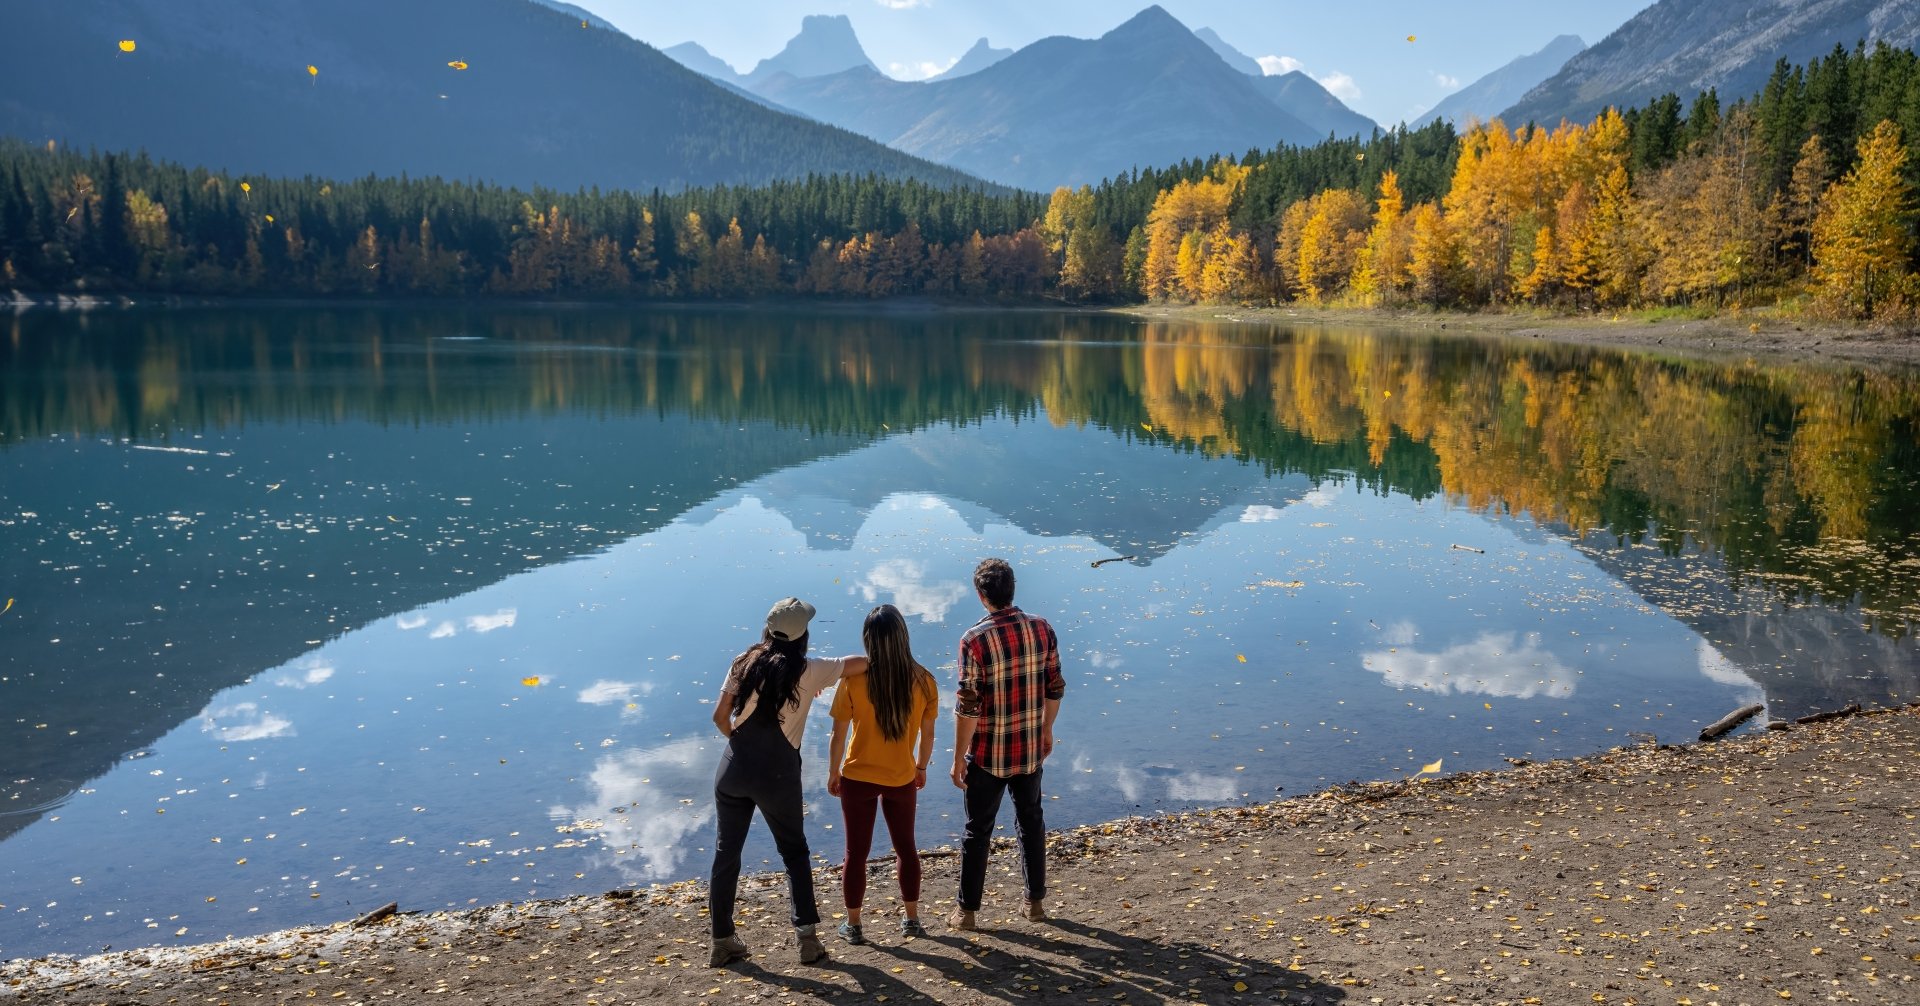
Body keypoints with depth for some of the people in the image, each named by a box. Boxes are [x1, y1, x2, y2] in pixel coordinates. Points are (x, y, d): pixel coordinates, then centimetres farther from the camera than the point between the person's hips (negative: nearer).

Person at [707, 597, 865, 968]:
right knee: (794, 851, 15)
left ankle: (722, 941, 20)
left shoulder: (746, 663, 4)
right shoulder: (808, 671, -5)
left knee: (726, 851, 14)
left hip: (733, 770, 3)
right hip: (777, 775, -3)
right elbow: (862, 663, -7)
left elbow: (720, 716, 5)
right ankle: (807, 936, 7)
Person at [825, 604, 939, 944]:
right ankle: (912, 919, 28)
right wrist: (921, 767, 16)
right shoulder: (923, 680, -12)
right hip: (902, 779, 2)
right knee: (906, 848, 20)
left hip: (858, 778, -2)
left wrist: (833, 771, 5)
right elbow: (927, 733, -1)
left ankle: (853, 925, 21)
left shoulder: (854, 680, -18)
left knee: (856, 853, 12)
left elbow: (839, 734, -11)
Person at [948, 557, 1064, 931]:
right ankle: (1036, 900, 29)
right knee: (1031, 821, 20)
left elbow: (968, 707, -18)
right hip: (1031, 748, 4)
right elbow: (1054, 689, 2)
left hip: (988, 754, -3)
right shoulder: (1042, 629, -7)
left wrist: (959, 758, -8)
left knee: (978, 830, 10)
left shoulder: (975, 640, -20)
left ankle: (966, 910, 19)